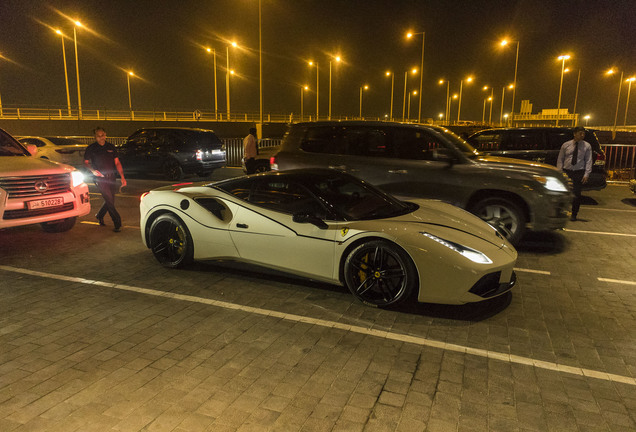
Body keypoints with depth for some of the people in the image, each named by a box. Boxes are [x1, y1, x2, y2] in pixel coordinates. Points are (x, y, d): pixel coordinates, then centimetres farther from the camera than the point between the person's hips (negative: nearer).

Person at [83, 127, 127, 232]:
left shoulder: (111, 147, 9)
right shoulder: (91, 148, 1)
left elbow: (117, 163, 8)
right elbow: (86, 162, 8)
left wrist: (122, 176, -1)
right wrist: (93, 170, -13)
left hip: (111, 177, 4)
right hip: (100, 178, -4)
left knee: (110, 201, 10)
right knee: (109, 200, -11)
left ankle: (99, 215, 37)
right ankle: (117, 223, -5)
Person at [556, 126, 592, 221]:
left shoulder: (587, 146, 5)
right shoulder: (566, 145, 7)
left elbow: (588, 161, 0)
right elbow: (560, 159, 7)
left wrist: (586, 174, -10)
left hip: (579, 173, 0)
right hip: (566, 172, 1)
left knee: (576, 194, 1)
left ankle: (574, 215, 13)